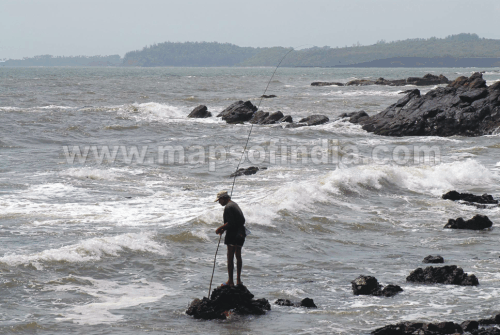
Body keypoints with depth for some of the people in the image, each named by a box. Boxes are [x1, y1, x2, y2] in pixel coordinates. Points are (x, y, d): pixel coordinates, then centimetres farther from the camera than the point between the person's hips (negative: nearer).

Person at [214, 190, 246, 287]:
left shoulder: (228, 207, -15)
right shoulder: (235, 205, 15)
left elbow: (231, 223, -23)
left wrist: (220, 228, -12)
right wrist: (224, 229, 16)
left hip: (233, 234, -10)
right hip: (240, 233, 10)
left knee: (230, 257, -4)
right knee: (238, 256, 17)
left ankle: (230, 281, -3)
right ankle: (238, 280, 22)